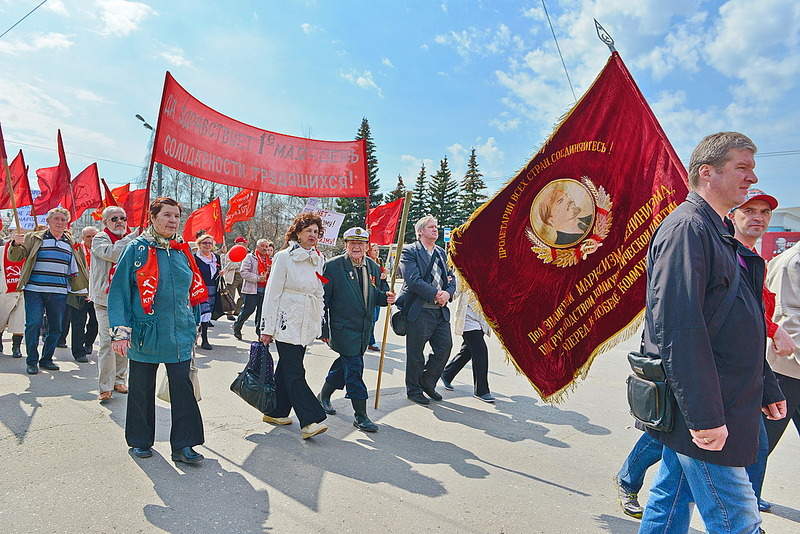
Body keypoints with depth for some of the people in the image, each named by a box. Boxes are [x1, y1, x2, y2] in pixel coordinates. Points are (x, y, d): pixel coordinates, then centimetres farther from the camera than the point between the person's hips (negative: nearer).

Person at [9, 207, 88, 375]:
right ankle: (32, 361, 7)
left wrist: (87, 288, 18)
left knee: (56, 328, 7)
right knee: (33, 324, -7)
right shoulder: (34, 238, 6)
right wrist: (16, 244, -19)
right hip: (34, 290, -3)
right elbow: (15, 257, 2)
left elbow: (75, 270, 22)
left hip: (59, 293, 3)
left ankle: (46, 359, 21)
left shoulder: (70, 243, 15)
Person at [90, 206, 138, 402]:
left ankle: (119, 380, 22)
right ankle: (105, 387, -2)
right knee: (108, 342, -9)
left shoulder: (131, 240, 15)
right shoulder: (100, 239, -1)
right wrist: (133, 237, -22)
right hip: (105, 299, -5)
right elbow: (111, 253, -23)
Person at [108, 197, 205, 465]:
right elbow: (119, 290, -6)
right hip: (146, 333, -3)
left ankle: (183, 445, 11)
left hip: (180, 333, 3)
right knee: (142, 390, 11)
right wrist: (120, 331, -12)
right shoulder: (137, 248, -4)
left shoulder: (183, 250, 8)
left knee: (183, 388, 1)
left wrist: (193, 326, 14)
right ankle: (140, 441, 29)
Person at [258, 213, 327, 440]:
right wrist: (267, 328, -9)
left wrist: (320, 325, 16)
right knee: (294, 372, -6)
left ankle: (276, 412, 25)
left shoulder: (318, 259, 10)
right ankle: (310, 420, -8)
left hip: (306, 325, 6)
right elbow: (272, 294, -8)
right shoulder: (284, 257, -8)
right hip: (287, 323, -6)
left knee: (287, 368, 14)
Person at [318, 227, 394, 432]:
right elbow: (323, 300, -9)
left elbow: (378, 295, 17)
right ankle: (360, 415, 3)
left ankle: (324, 396, 42)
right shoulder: (332, 266, -9)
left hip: (364, 329, 6)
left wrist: (386, 298, -8)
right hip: (343, 328, -6)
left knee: (346, 363, 19)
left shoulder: (373, 267, 7)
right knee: (354, 367, -7)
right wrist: (324, 330, -11)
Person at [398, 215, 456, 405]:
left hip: (441, 311, 7)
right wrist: (436, 294, -17)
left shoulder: (441, 252, 17)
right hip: (419, 311, -6)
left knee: (445, 347, 7)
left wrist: (447, 293, -8)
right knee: (415, 354, 5)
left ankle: (427, 382, 28)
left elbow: (451, 278, 13)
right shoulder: (409, 251, -6)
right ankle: (413, 390, 23)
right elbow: (413, 280, -17)